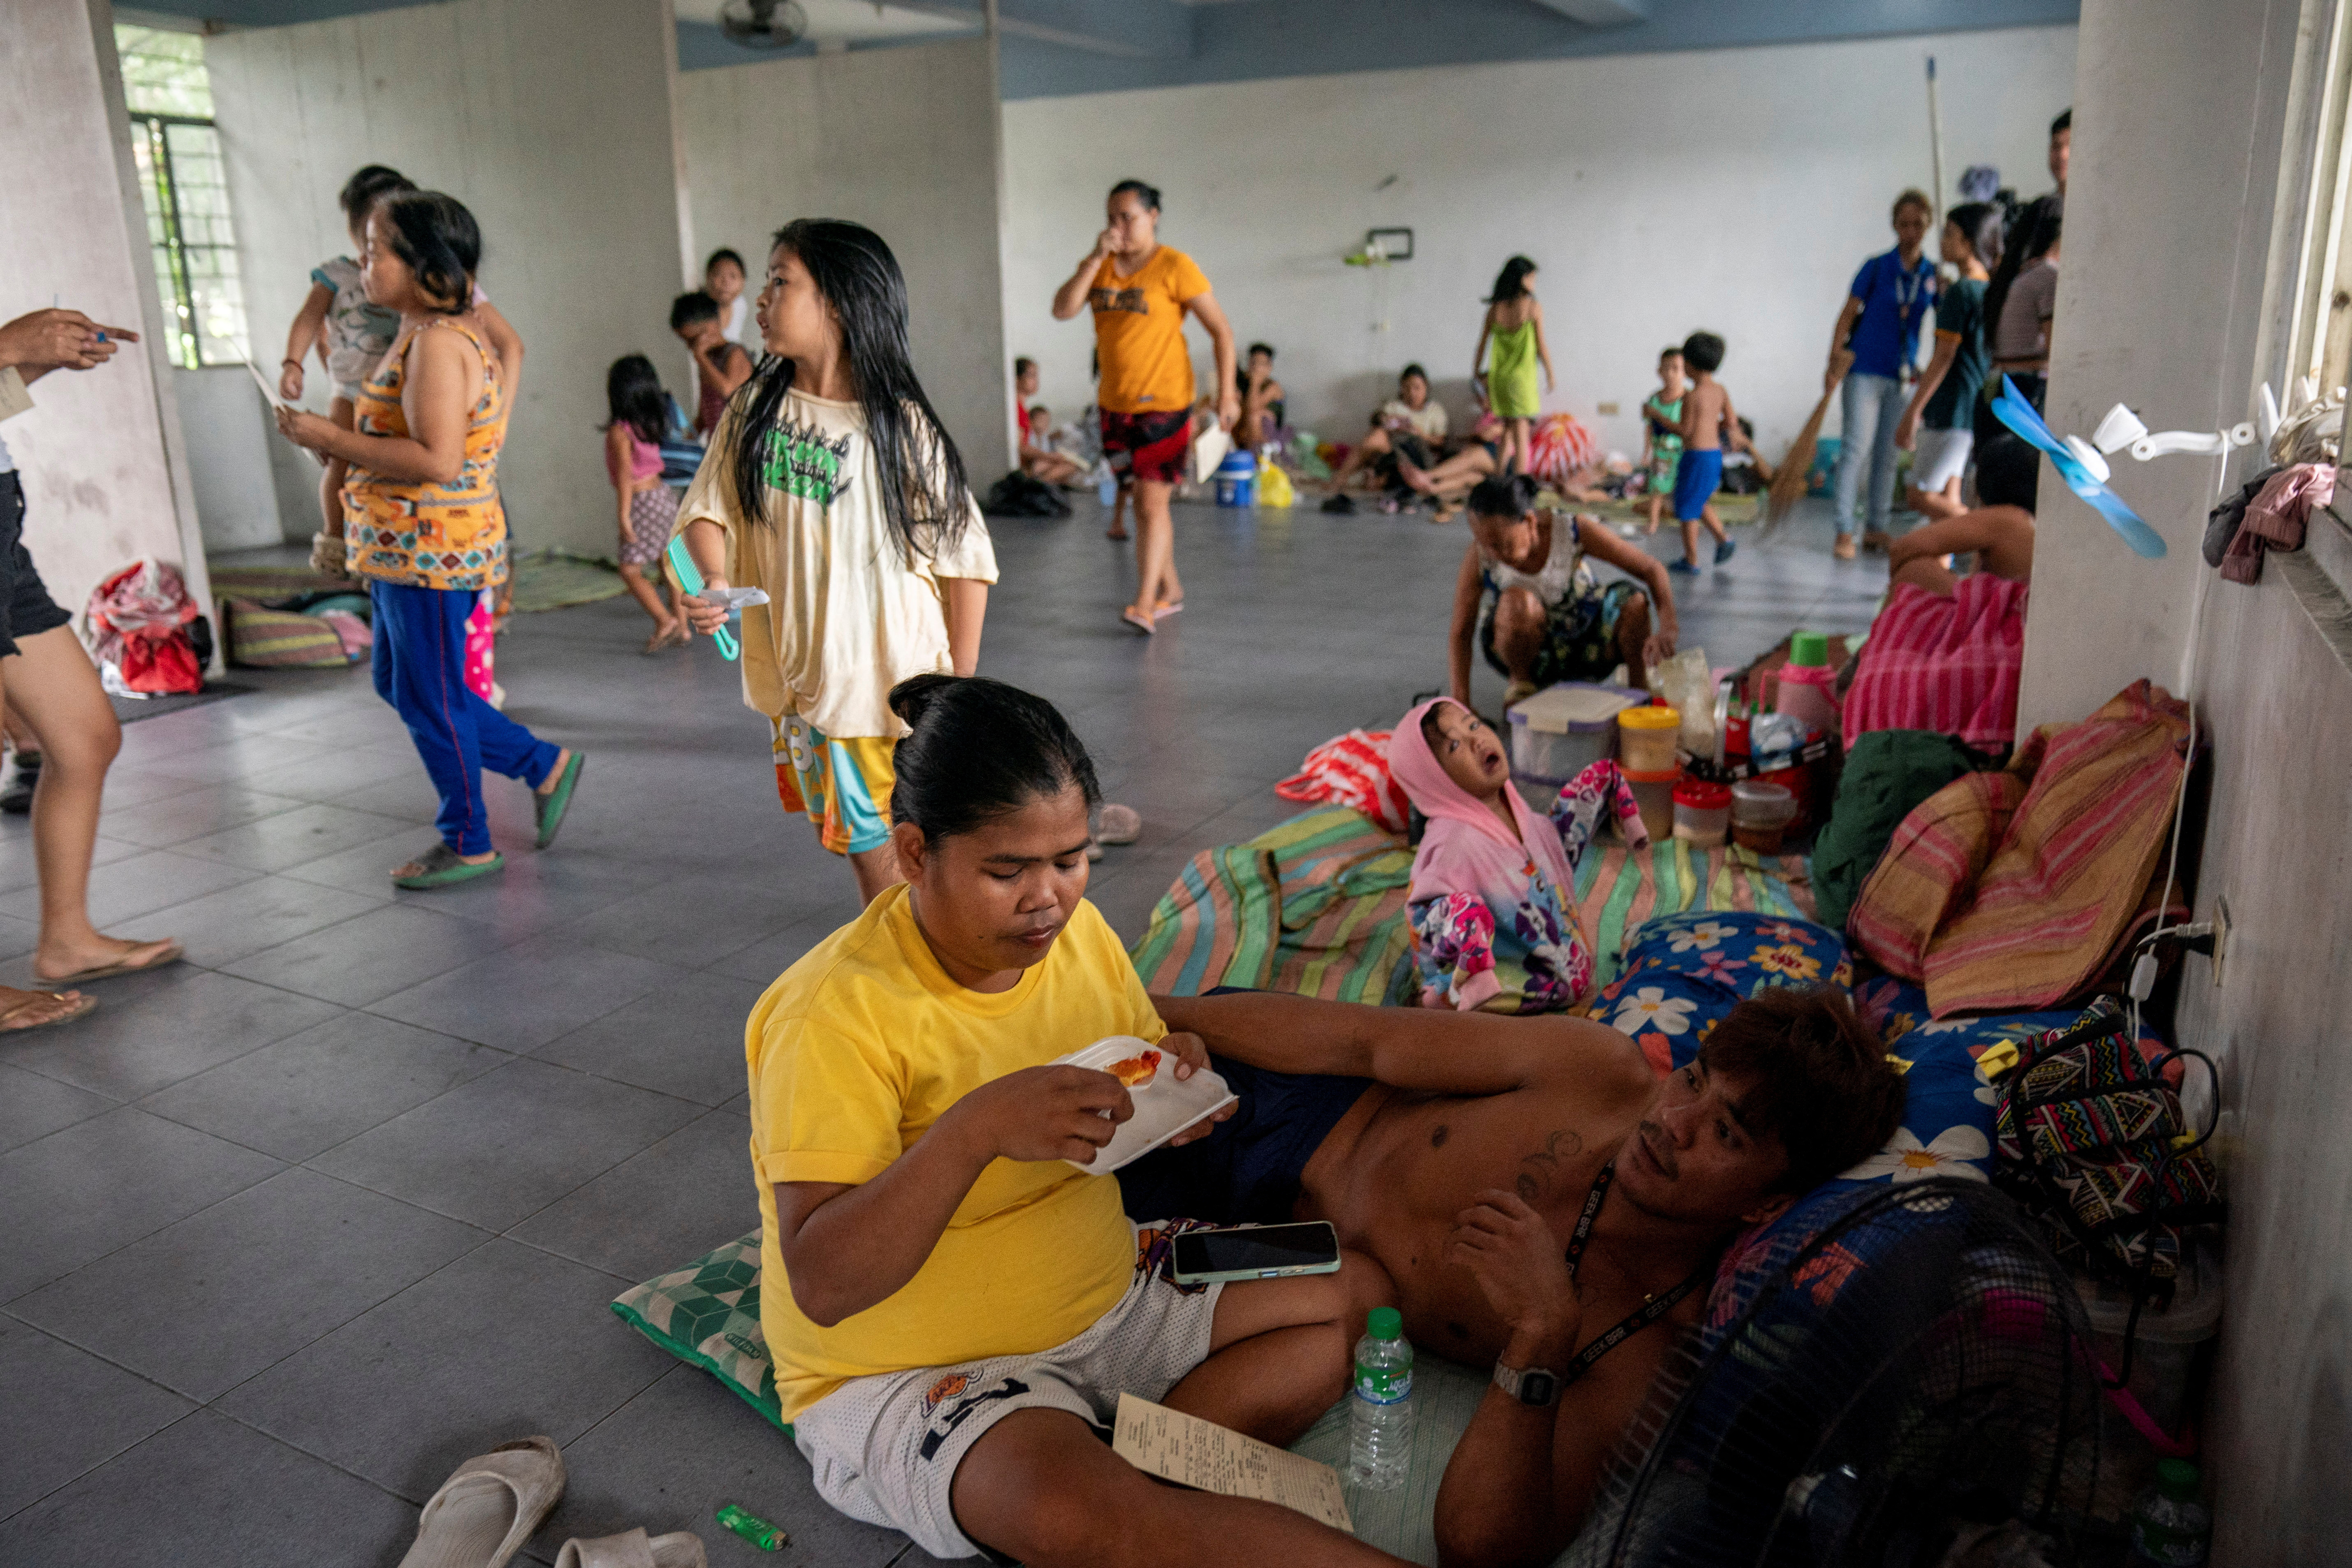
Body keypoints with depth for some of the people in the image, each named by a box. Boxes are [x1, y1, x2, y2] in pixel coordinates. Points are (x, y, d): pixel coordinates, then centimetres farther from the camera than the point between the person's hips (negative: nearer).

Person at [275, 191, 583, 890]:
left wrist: (331, 439, -20)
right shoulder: (437, 333, 13)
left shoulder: (438, 343, -20)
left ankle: (467, 844, 18)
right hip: (405, 547, 11)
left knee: (429, 699, 2)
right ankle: (544, 765, 24)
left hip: (431, 548, -11)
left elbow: (436, 461, -29)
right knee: (400, 686, 20)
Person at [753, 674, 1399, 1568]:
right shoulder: (837, 1013, -24)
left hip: (1105, 1296, 8)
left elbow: (1127, 1127, 12)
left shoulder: (1076, 930, -3)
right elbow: (821, 1284, -30)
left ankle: (1127, 1478, -11)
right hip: (909, 1376, -7)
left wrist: (1172, 1091, -12)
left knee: (1359, 1293, 2)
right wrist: (975, 1129, -42)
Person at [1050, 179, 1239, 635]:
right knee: (1140, 500, 14)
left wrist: (1227, 395, -13)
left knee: (1152, 502, -11)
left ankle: (1145, 605, -11)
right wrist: (1096, 258, -13)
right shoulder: (1098, 266, 7)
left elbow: (1221, 330, -7)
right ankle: (1170, 589, 28)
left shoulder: (1174, 266, -9)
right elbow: (1062, 310, -7)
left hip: (1164, 403, -6)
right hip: (1116, 404, 6)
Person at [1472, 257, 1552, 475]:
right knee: (1521, 436, -1)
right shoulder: (1533, 306, -7)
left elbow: (1481, 346, 6)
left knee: (1507, 434, 16)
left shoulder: (1495, 309, 3)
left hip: (1497, 375, 4)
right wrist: (1551, 375, 6)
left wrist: (1476, 375, 17)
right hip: (1523, 375, -4)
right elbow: (1541, 347, -5)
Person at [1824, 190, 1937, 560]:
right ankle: (1845, 530, -7)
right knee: (1858, 448, -8)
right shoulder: (1877, 267, -3)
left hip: (1901, 375, 4)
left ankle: (1876, 528, 16)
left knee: (1888, 454, 8)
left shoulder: (1933, 275, 6)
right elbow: (1848, 314, -4)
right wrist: (1834, 362, -11)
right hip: (1865, 369, -4)